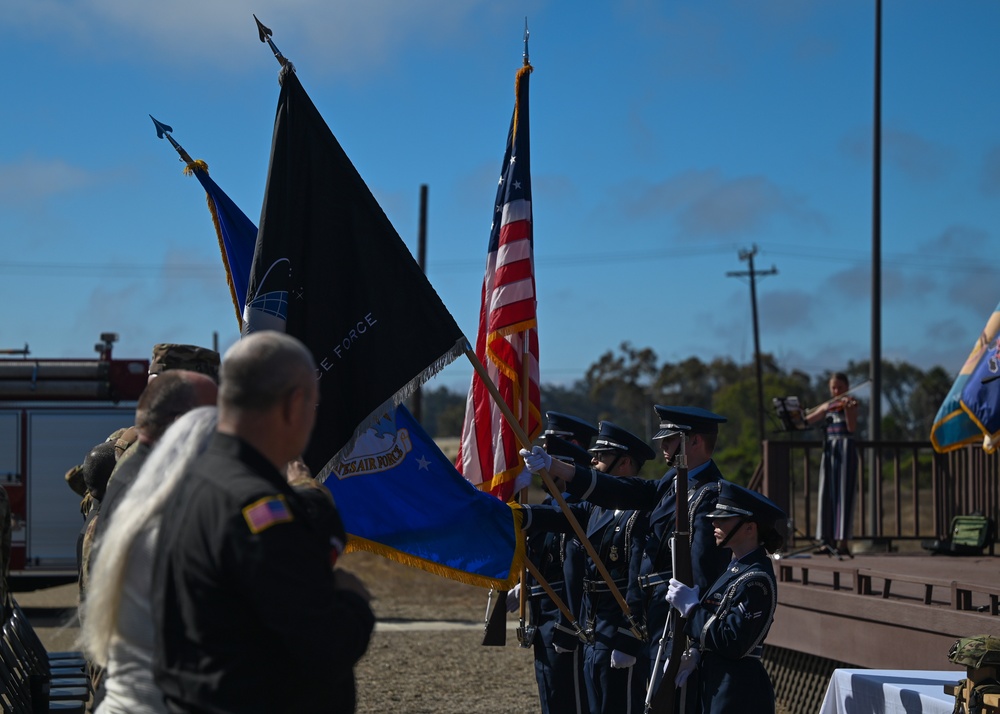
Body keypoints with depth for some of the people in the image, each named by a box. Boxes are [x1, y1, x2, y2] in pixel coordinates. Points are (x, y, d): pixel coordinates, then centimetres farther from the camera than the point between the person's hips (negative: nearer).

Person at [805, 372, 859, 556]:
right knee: (826, 496, 1)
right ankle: (828, 541, 3)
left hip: (845, 449, -5)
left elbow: (852, 427, -14)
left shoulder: (851, 404, 1)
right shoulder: (826, 406, 16)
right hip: (828, 450, 5)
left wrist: (846, 408, -26)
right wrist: (823, 410, -6)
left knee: (843, 496, -10)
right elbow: (807, 420, 11)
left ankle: (843, 542, -13)